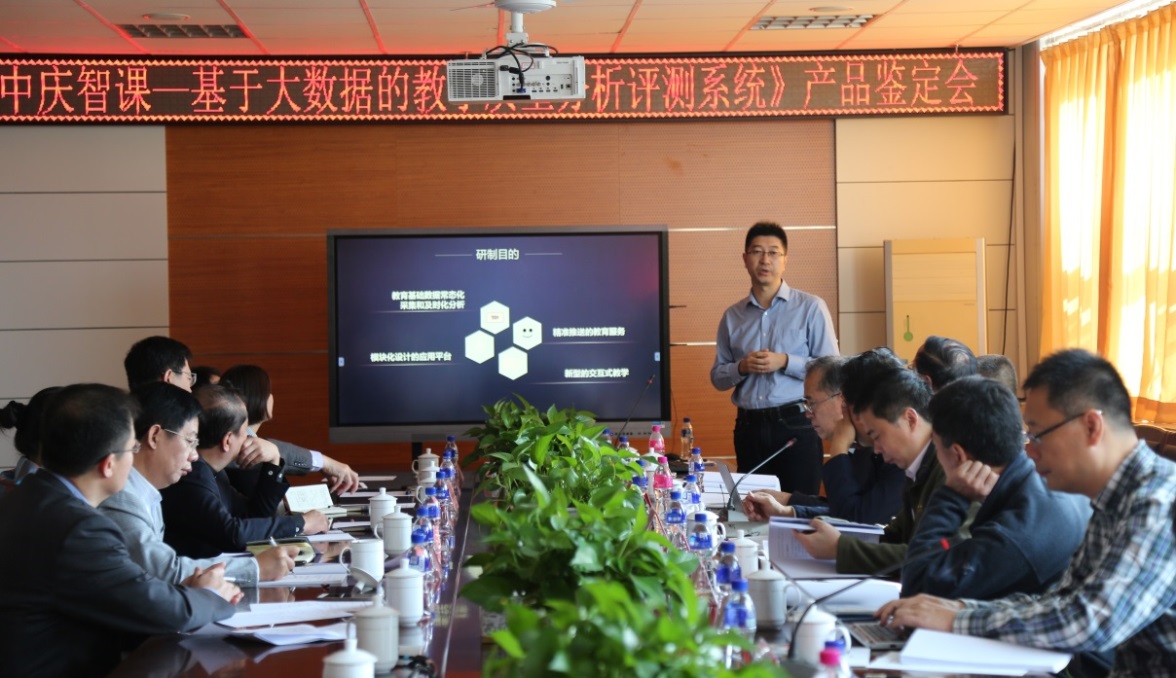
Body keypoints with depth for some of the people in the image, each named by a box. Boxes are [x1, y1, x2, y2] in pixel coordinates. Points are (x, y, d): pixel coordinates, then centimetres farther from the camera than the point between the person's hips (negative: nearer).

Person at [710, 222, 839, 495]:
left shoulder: (811, 308, 0)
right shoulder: (732, 316, 11)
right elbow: (717, 377, 12)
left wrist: (784, 362, -15)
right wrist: (742, 368, -8)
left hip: (795, 424, -3)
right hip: (749, 427, 3)